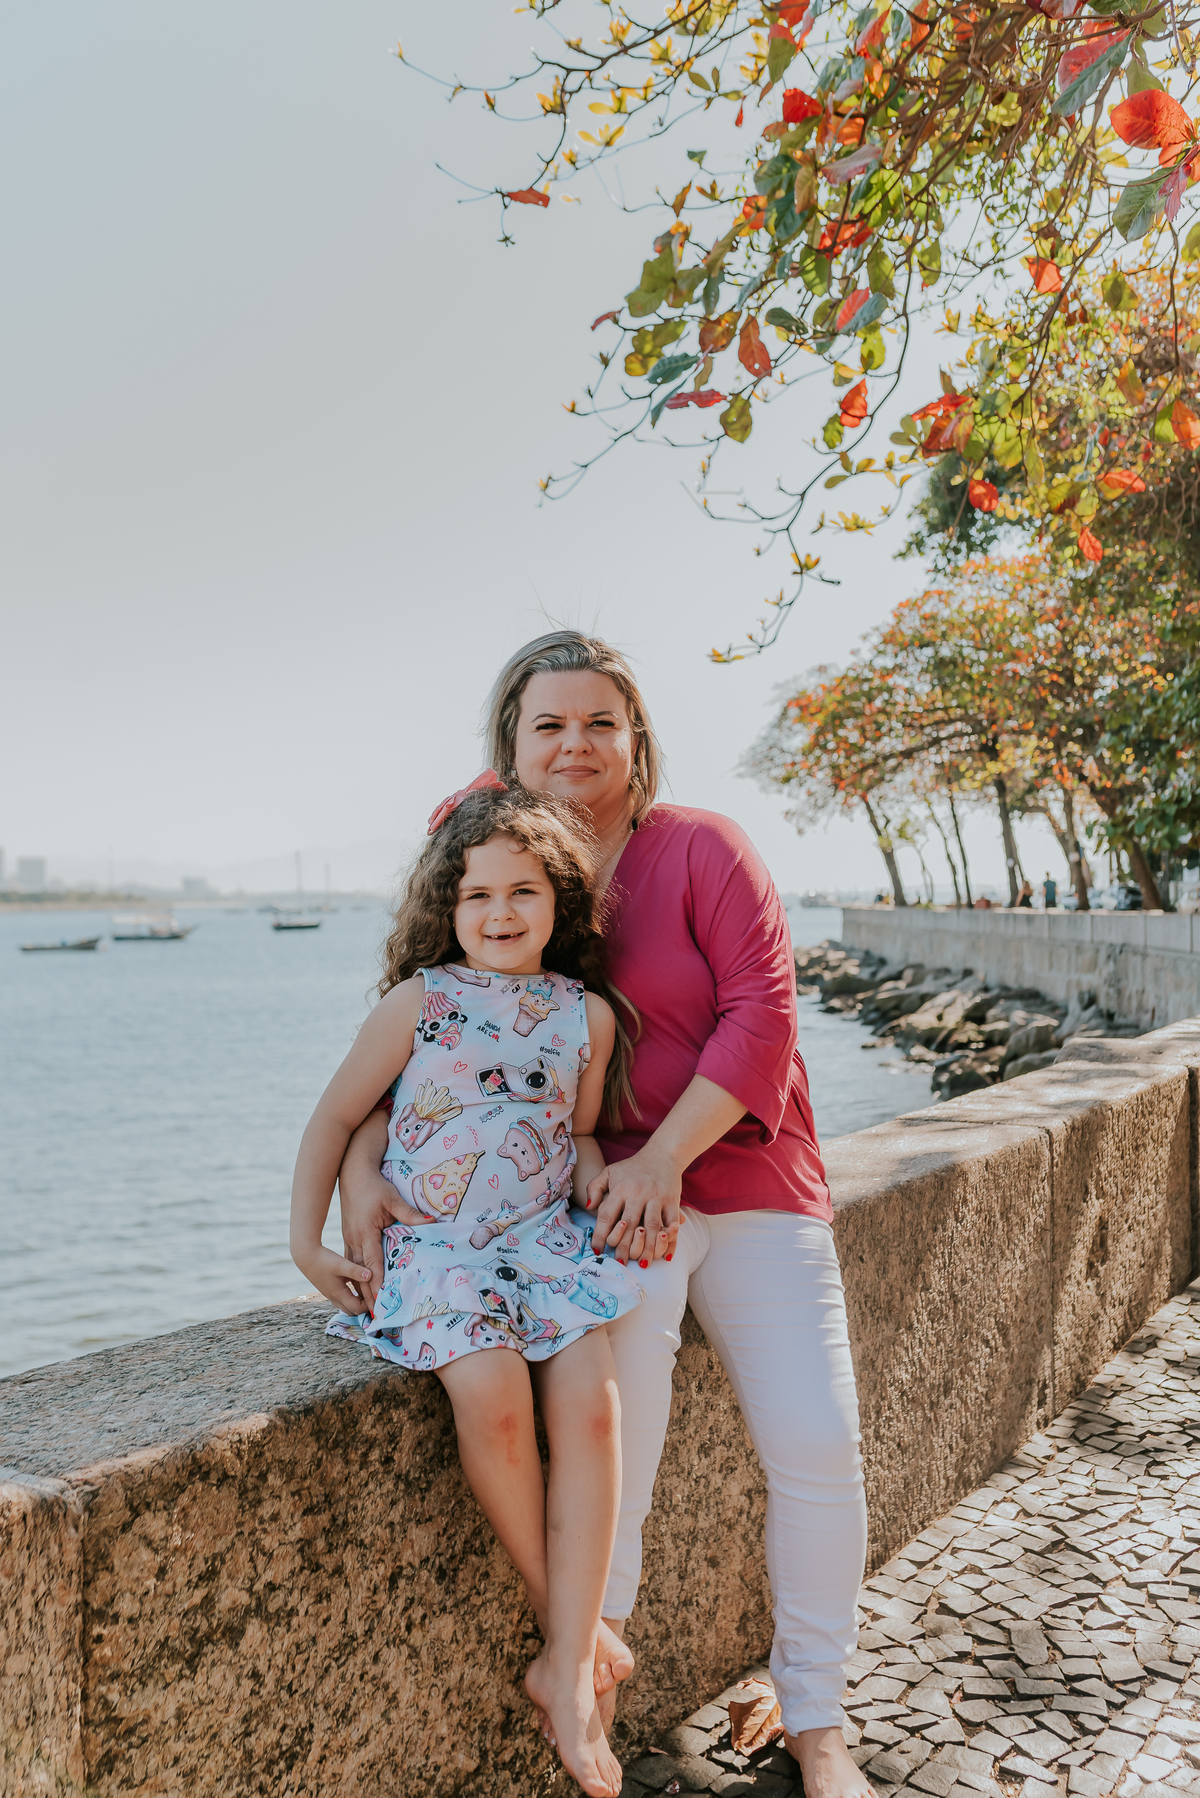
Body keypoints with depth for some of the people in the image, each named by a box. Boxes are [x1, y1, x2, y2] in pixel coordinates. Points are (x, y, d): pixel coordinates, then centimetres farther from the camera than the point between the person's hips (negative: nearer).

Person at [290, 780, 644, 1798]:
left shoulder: (587, 1016, 6)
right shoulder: (421, 1001, -2)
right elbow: (335, 1117, 5)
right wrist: (308, 1240, 1)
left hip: (545, 1237, 3)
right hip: (433, 1246, -2)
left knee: (593, 1403, -21)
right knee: (492, 1394, -28)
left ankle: (568, 1671, -8)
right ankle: (566, 1624, -3)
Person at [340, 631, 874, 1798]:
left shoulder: (700, 847, -4)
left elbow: (762, 1012, -11)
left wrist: (664, 1157, -18)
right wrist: (360, 1161, -13)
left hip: (751, 1180, 1)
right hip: (603, 1194, 0)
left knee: (817, 1447, 0)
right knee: (607, 1461, -17)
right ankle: (590, 1679, 10)